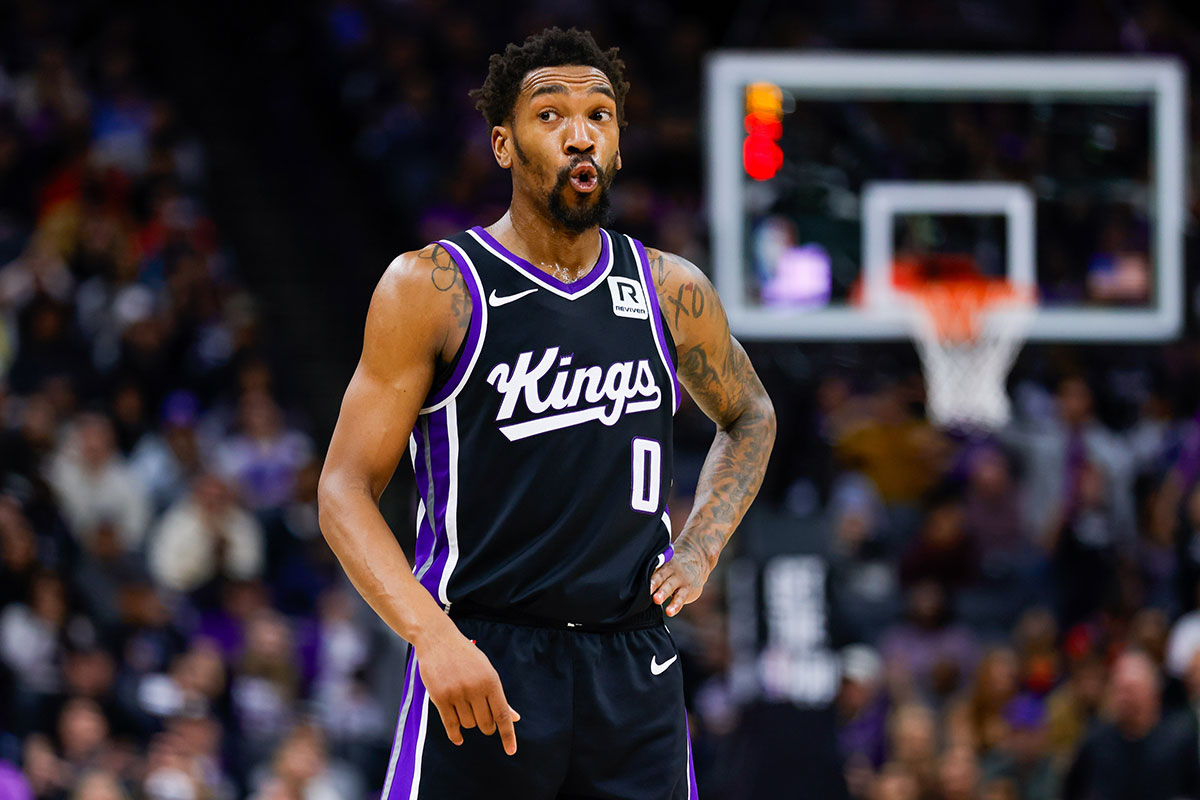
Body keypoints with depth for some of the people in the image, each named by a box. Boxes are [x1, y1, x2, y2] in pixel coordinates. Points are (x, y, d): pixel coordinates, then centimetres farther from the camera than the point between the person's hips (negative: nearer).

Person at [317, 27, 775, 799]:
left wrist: (701, 549, 12)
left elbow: (749, 418, 29)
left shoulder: (672, 293, 9)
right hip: (481, 670, -4)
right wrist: (433, 636, -21)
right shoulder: (433, 288, -3)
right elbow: (346, 489, -6)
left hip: (634, 672, 4)